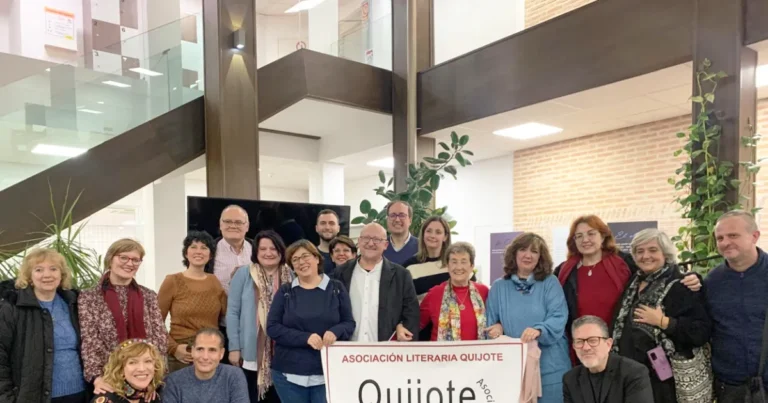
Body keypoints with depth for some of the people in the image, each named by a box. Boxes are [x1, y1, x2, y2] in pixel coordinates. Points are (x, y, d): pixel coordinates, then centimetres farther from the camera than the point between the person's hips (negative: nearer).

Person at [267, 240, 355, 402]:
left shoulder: (336, 288, 3)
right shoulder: (285, 292, 4)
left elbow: (349, 323, 4)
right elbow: (272, 327, -2)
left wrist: (335, 332, -19)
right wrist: (305, 337, -16)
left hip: (328, 373, -1)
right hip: (289, 374, 1)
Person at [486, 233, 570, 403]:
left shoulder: (550, 283, 2)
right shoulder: (499, 287, 8)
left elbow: (558, 318, -10)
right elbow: (490, 324, 12)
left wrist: (539, 330, -29)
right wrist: (496, 328, -10)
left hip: (549, 368, -1)